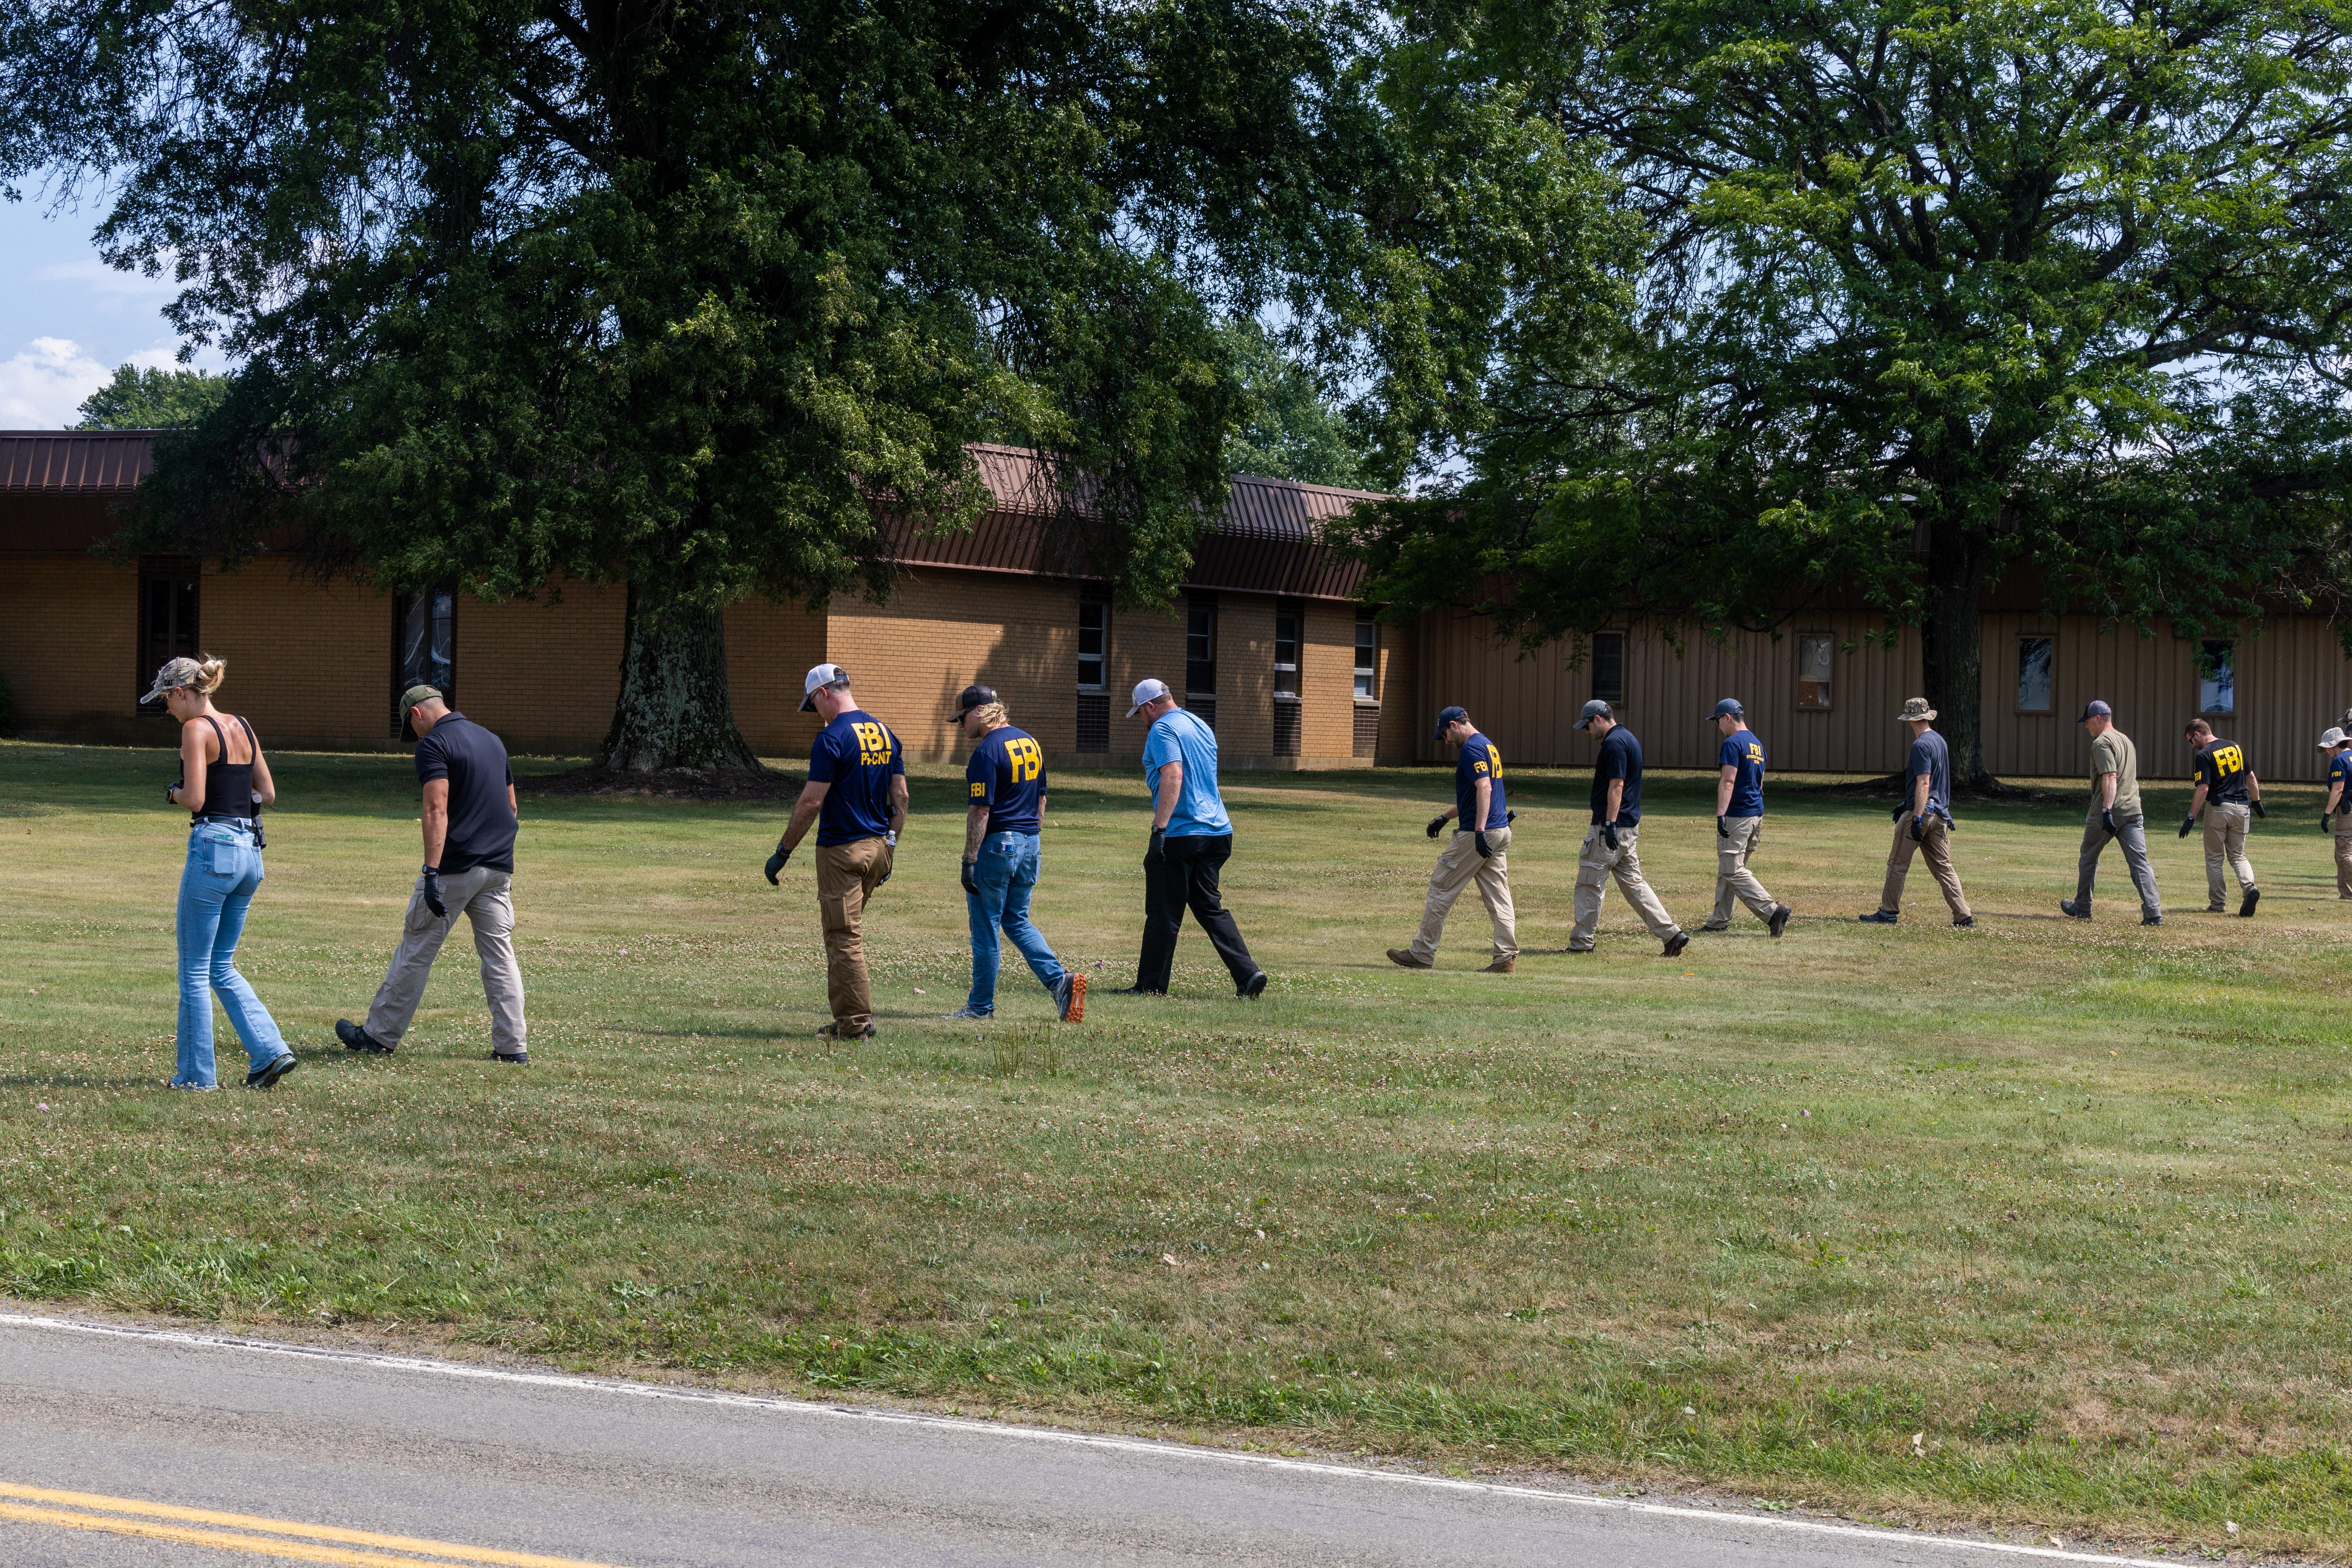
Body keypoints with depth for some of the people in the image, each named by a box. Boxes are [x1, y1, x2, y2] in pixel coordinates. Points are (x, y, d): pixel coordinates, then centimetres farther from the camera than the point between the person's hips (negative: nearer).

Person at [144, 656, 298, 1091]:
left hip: (213, 847, -8)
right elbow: (268, 795, 16)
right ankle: (271, 1051, 7)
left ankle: (197, 1073, 9)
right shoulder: (241, 726, 13)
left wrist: (174, 793, 1)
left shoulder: (196, 728, -10)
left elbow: (194, 798, -18)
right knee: (222, 966, 17)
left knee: (195, 969, 4)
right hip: (250, 851, 8)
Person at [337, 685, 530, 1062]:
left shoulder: (433, 744, -9)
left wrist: (432, 872, -25)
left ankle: (380, 1036, 13)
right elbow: (511, 808, 21)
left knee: (416, 950, 4)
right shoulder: (492, 740, 16)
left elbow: (437, 811, -20)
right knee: (499, 954, 7)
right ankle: (513, 1046, 3)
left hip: (455, 867, -7)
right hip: (499, 868, 7)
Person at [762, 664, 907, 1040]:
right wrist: (889, 850, 19)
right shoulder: (886, 734, 9)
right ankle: (855, 1015, 19)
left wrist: (783, 852, -9)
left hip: (843, 850, -8)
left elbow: (811, 802, -16)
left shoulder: (833, 737, -14)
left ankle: (855, 1023, 0)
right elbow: (900, 796, 12)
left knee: (844, 938, -2)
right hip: (879, 848, 8)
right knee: (849, 931, 18)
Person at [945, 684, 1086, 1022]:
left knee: (985, 927, 3)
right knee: (1017, 921, 17)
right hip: (1028, 843, 8)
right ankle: (1060, 980, -1)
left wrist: (969, 862, -17)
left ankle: (981, 1006, 11)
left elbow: (980, 811, -19)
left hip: (996, 844, -8)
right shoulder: (1030, 742, 11)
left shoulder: (987, 751, -15)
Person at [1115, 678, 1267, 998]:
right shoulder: (1202, 726, 18)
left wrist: (1159, 828, -26)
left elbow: (1173, 776, -23)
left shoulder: (1163, 730, -9)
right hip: (1217, 831, 8)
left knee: (1164, 913, 0)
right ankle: (1249, 974, -1)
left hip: (1179, 834, -8)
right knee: (1210, 907, 11)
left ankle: (1151, 986, 7)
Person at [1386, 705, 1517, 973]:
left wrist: (1480, 830, -31)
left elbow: (1484, 788, -24)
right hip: (1501, 832, 9)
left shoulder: (1471, 748, -11)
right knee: (1498, 897, 6)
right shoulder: (1489, 746, 20)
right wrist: (1445, 816, 30)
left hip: (1476, 835, -9)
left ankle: (1423, 955, 5)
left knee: (1441, 889, 0)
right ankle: (1506, 958, 0)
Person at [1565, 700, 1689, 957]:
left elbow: (1617, 785, -22)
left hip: (1612, 827, -10)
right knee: (1633, 883, 11)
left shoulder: (1614, 743, -15)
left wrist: (1610, 824, -24)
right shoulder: (1629, 738, 17)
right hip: (1630, 826, 10)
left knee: (1590, 883, -1)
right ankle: (1672, 934, 5)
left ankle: (1581, 943, 5)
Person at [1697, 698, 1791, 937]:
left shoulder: (1733, 743, -12)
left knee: (1732, 871, -10)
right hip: (1756, 815, 10)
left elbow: (1728, 781, -21)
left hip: (1736, 816, -10)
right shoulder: (1757, 744, 17)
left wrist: (1721, 814, -26)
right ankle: (1719, 922, 18)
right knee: (1727, 870, 15)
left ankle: (1773, 911, -19)